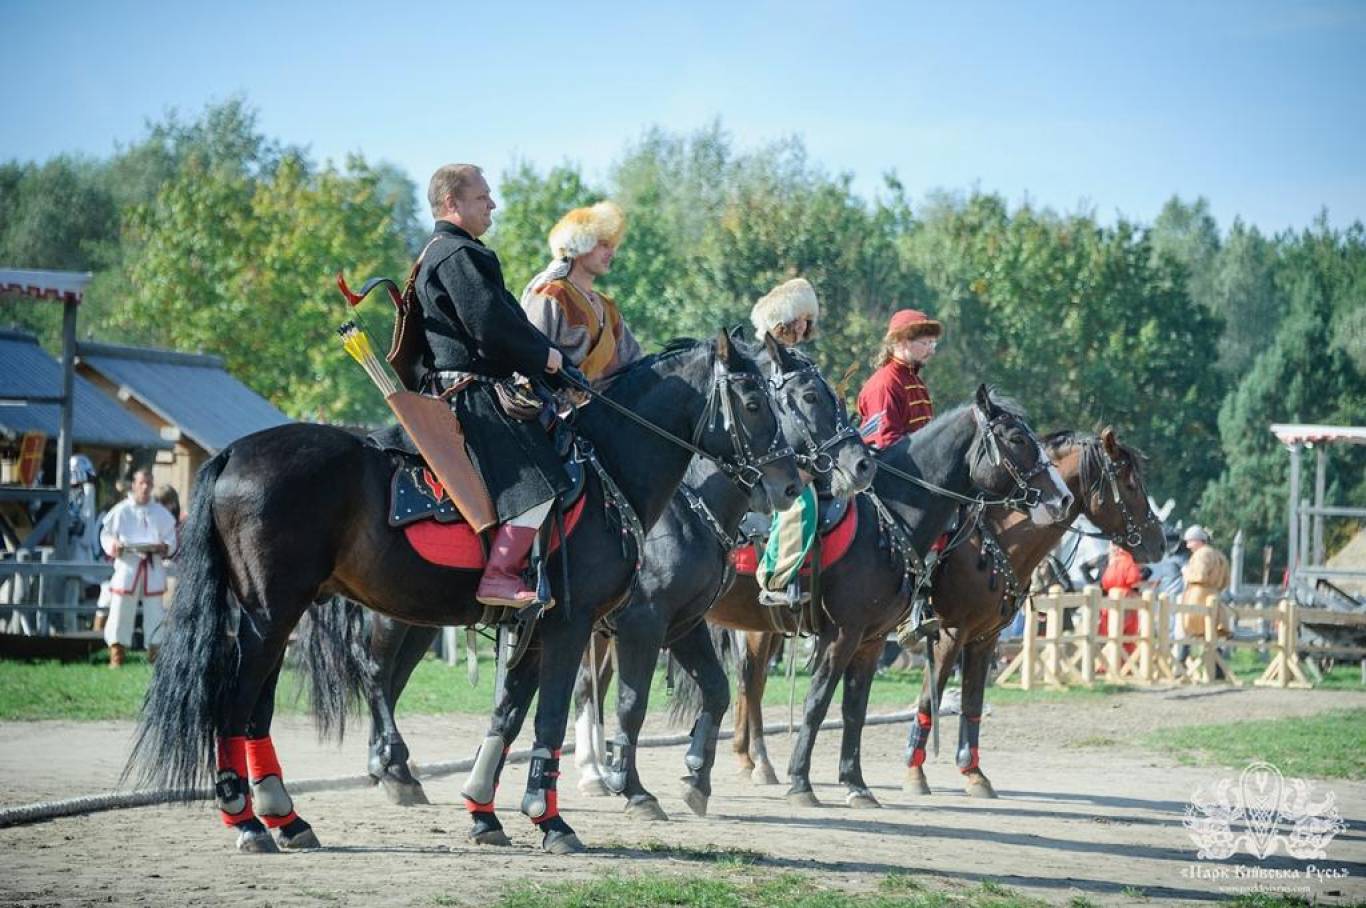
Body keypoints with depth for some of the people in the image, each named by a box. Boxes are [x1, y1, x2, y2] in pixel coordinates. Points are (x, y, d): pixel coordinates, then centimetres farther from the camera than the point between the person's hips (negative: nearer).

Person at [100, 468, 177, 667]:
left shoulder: (161, 513, 10)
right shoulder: (121, 511, 4)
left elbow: (171, 539, 11)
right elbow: (106, 535, 7)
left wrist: (164, 547, -11)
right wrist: (114, 546, -14)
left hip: (154, 567, 2)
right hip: (127, 565, -2)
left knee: (154, 612, 1)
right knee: (121, 610, -5)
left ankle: (155, 655, 6)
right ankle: (116, 656, 0)